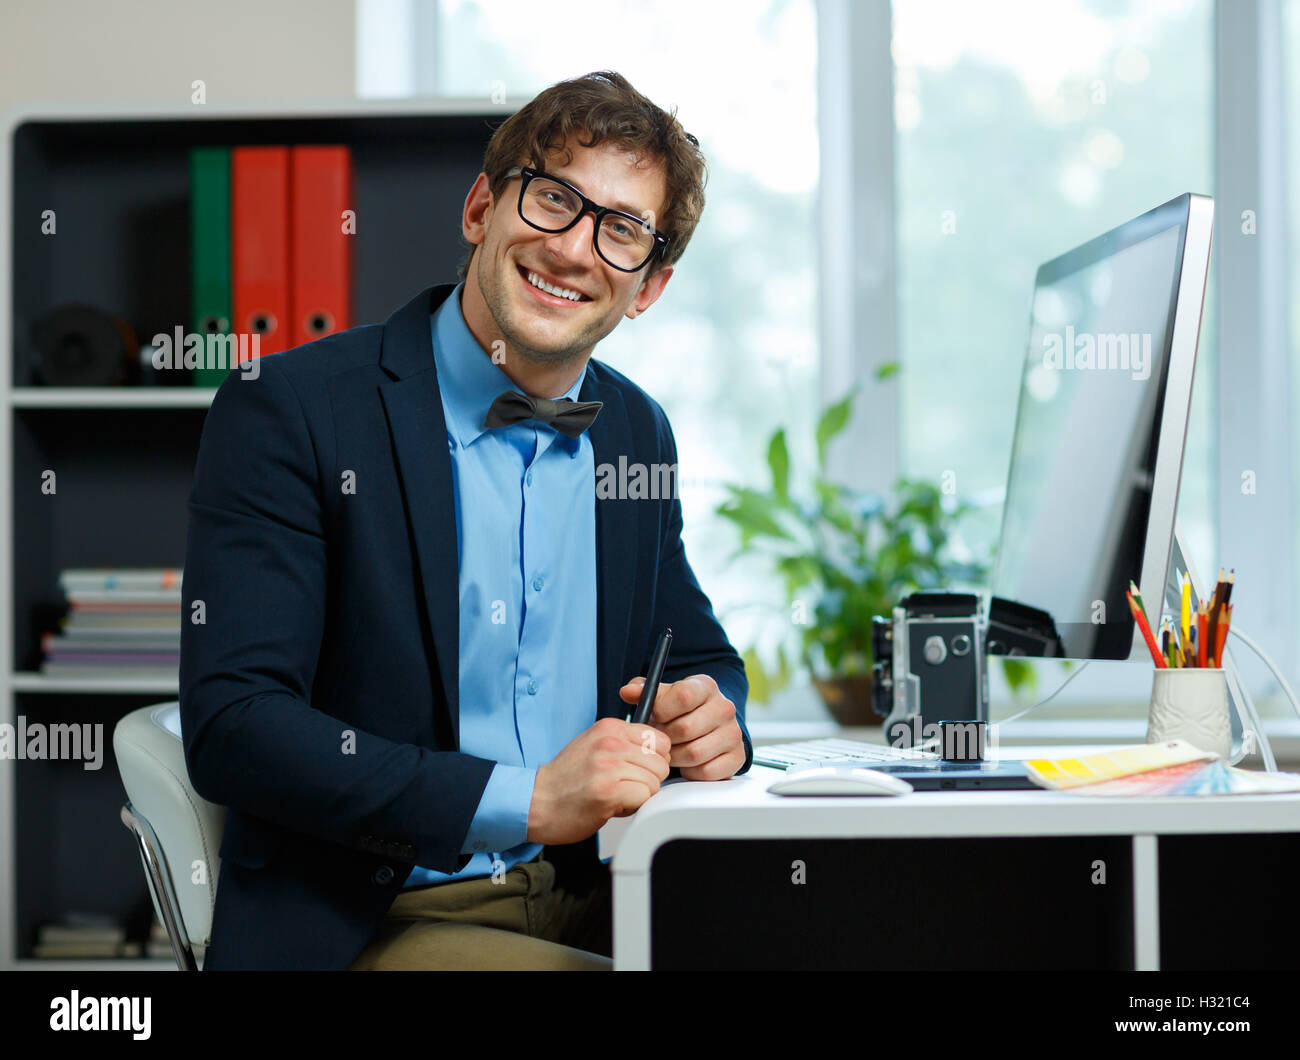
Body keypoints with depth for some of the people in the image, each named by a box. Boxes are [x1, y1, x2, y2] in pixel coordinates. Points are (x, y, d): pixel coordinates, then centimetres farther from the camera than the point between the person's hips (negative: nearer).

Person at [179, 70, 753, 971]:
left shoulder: (639, 433, 11)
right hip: (367, 923, -6)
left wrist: (707, 713, -3)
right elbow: (231, 726, -16)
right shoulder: (289, 413, -9)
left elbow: (699, 654, 24)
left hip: (594, 905, 7)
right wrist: (528, 799, -23)